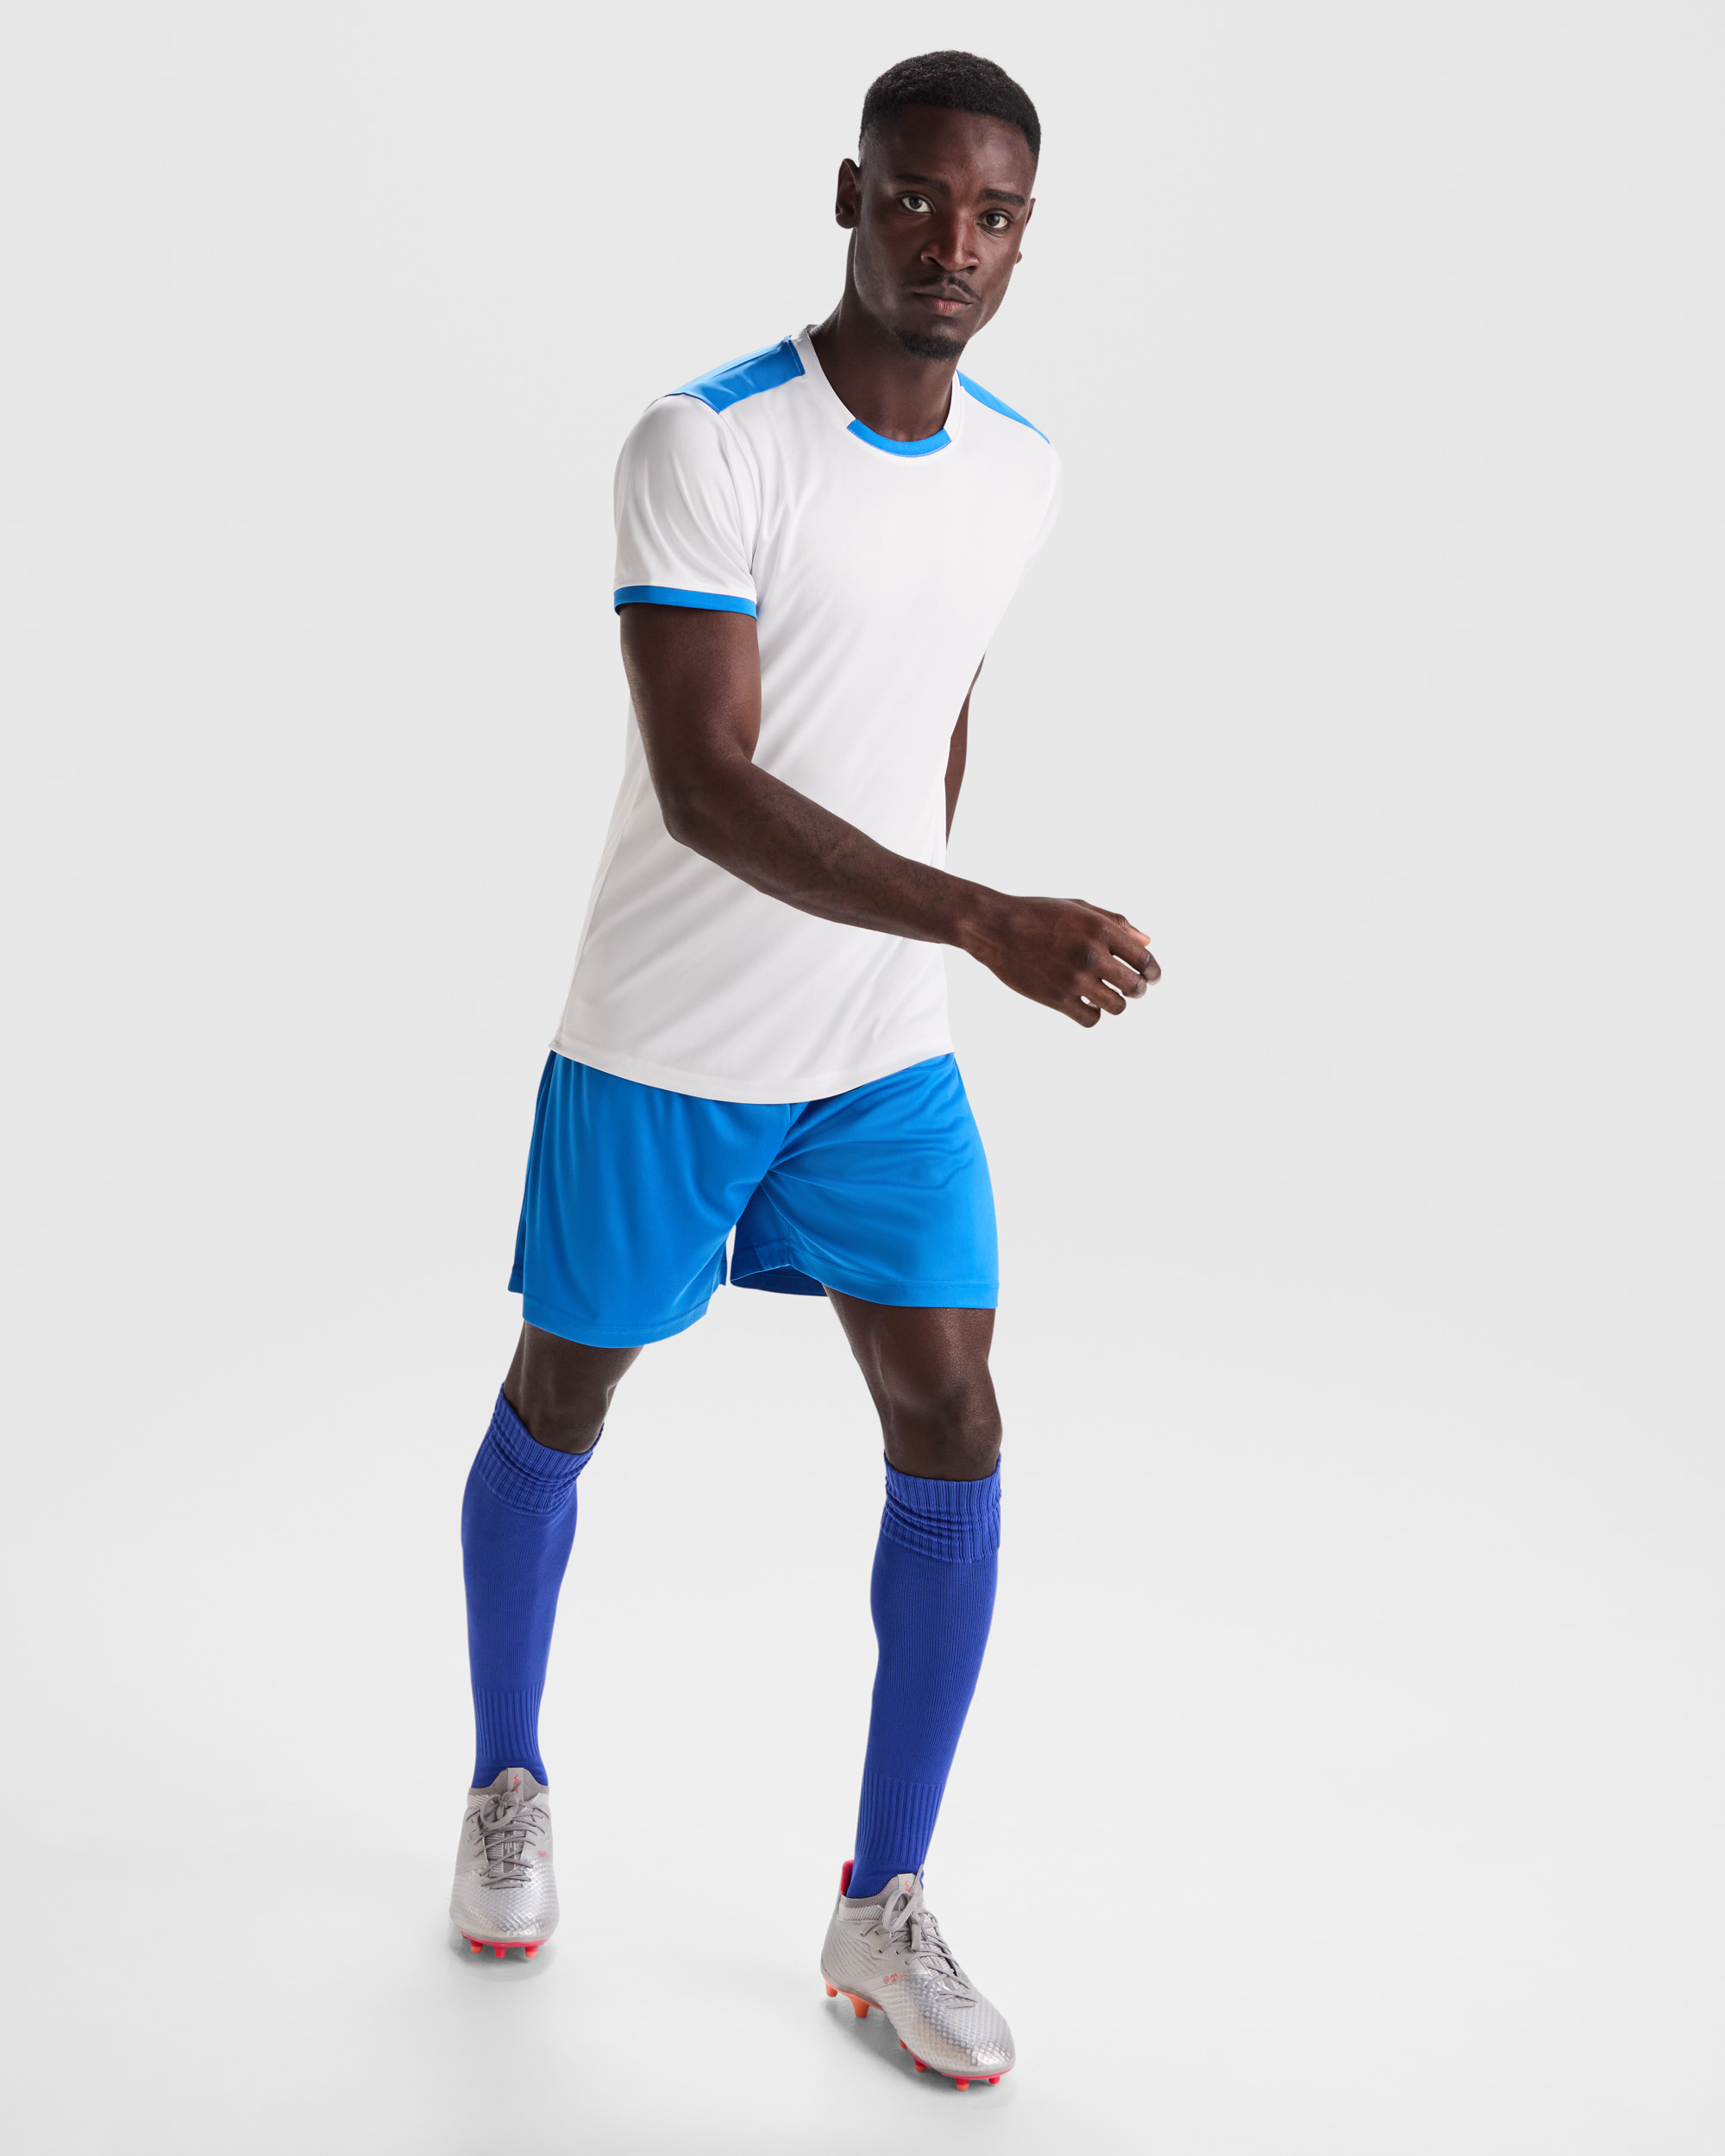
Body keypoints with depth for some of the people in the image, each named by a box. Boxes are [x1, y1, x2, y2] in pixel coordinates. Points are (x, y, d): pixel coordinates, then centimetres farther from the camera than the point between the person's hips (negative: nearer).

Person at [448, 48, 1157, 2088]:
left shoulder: (1021, 467, 0)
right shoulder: (703, 444, -19)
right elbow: (705, 788, -29)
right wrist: (990, 923, -39)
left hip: (885, 1049, 4)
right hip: (659, 1051, -4)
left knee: (953, 1434, -2)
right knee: (558, 1403, 12)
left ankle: (882, 1911, 13)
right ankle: (508, 1787, 38)